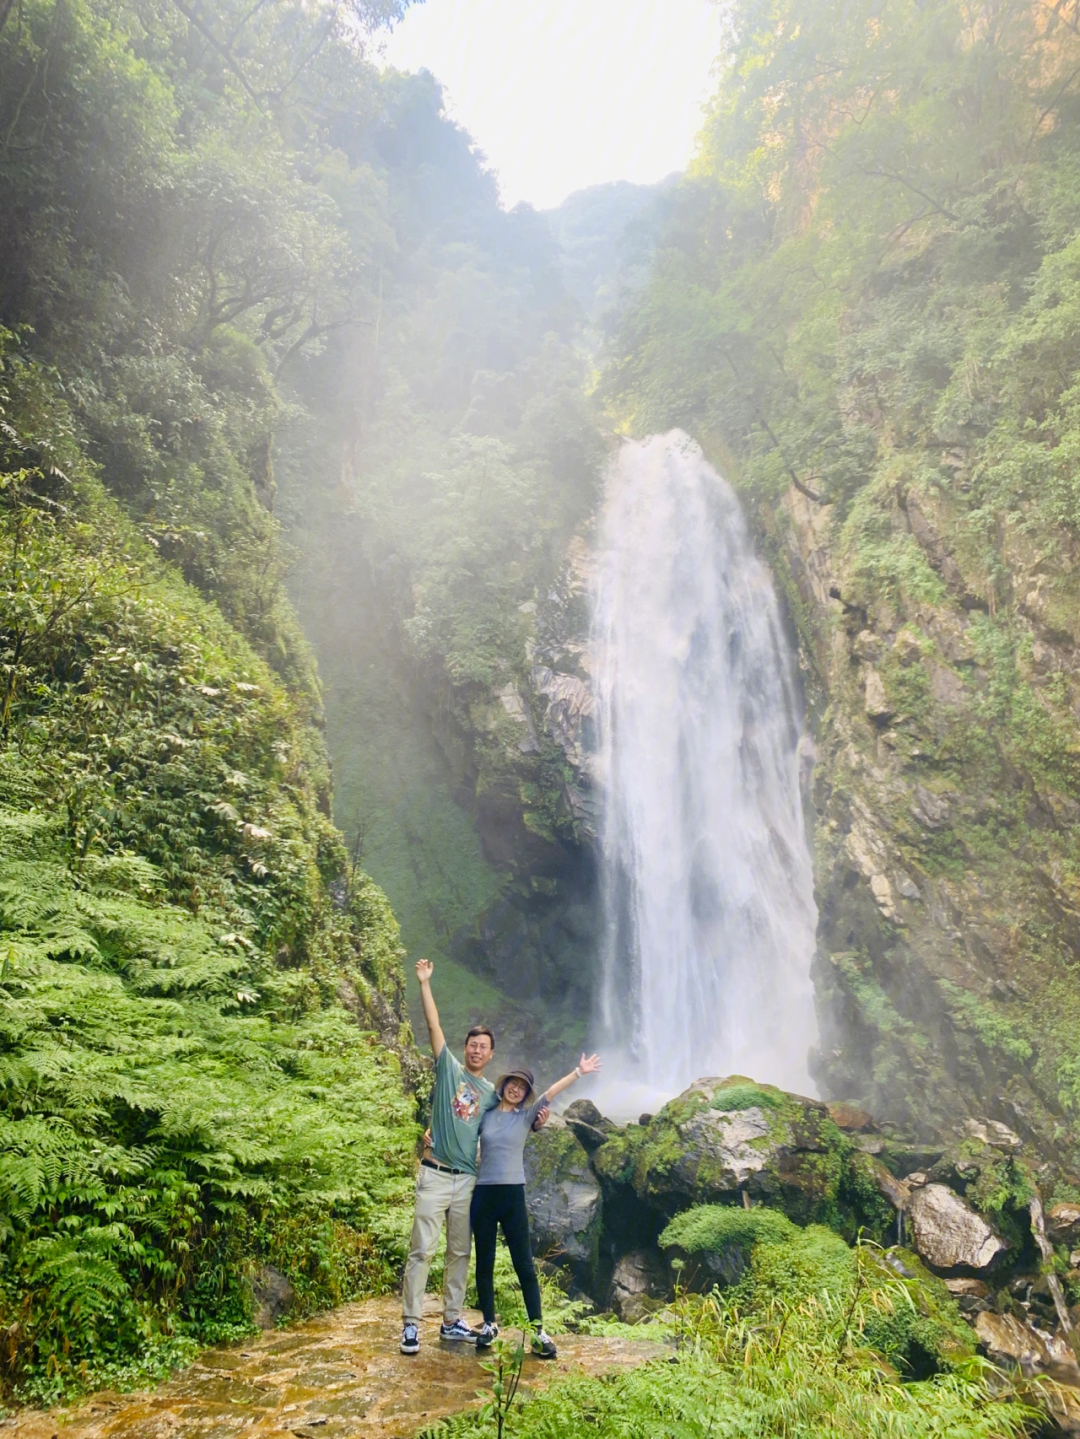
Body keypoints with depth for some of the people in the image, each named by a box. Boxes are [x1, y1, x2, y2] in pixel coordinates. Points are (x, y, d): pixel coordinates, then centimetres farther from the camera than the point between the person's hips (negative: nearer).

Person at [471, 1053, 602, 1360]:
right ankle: (489, 1324, 24)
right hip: (483, 1193, 1)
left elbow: (552, 1092, -7)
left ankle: (538, 1332, 5)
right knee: (484, 1263, 10)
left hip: (513, 1194, -1)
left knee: (524, 1265, 0)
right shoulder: (485, 1115, 5)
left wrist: (579, 1072, -15)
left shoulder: (526, 1116, 2)